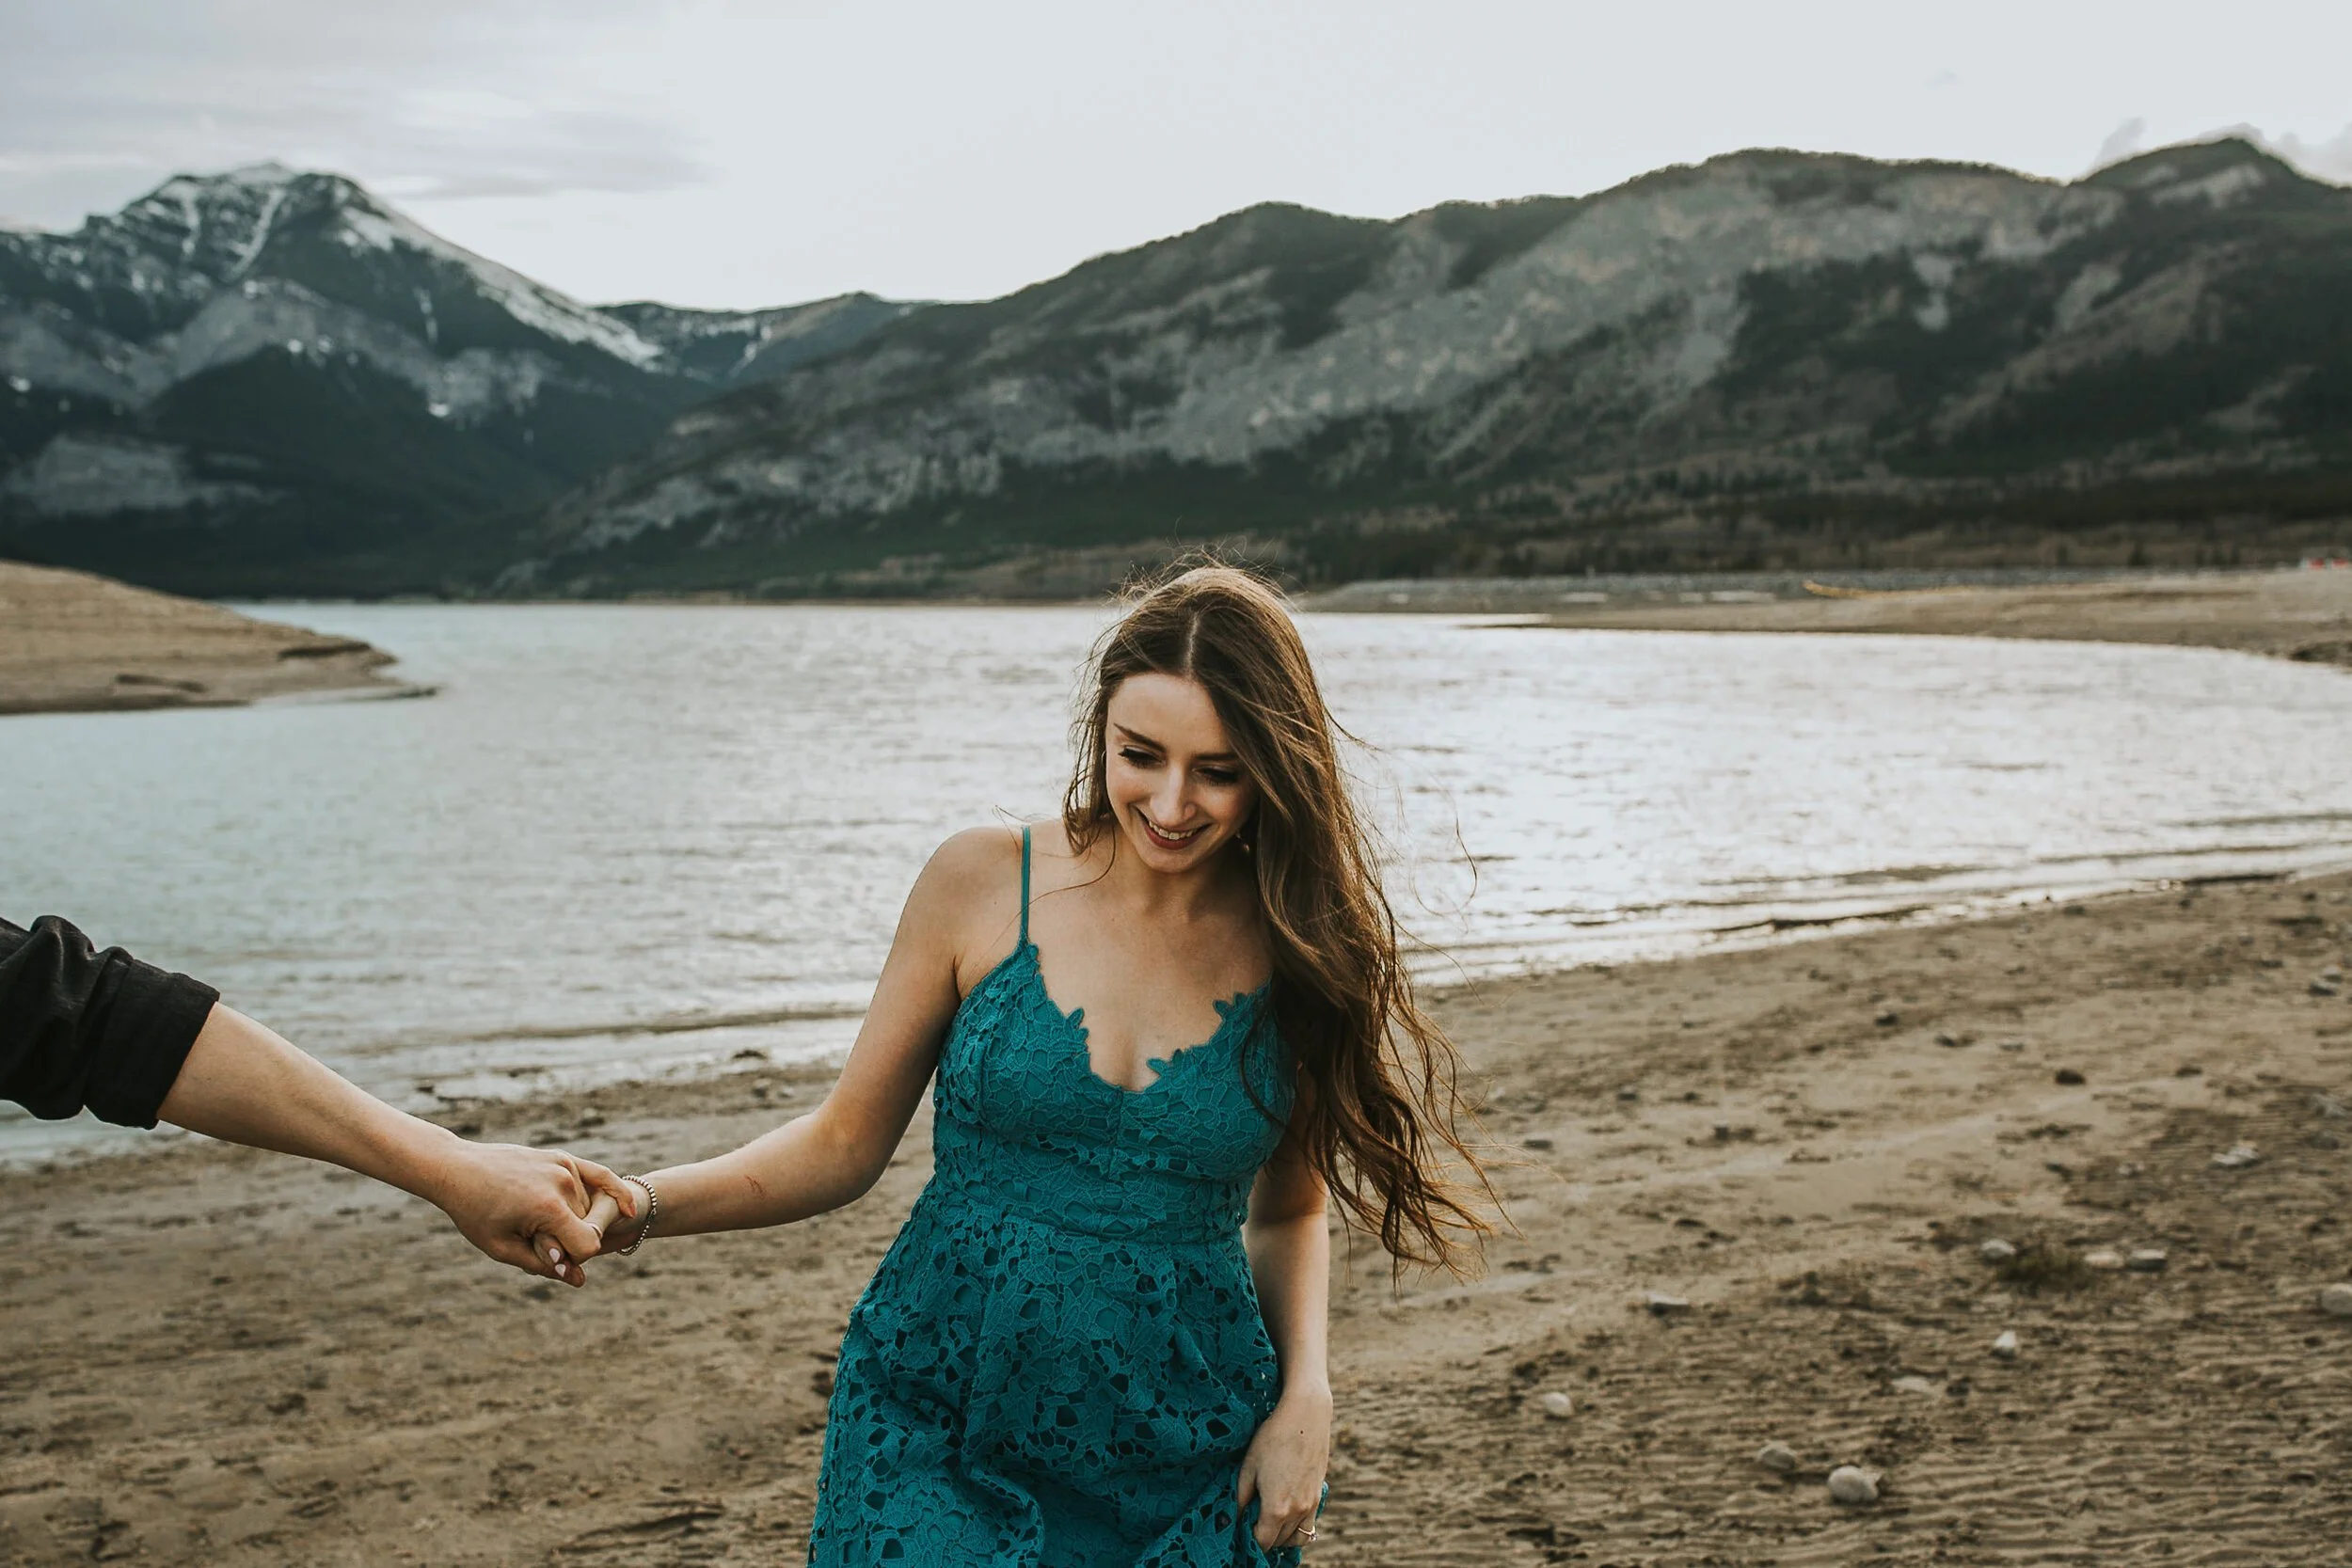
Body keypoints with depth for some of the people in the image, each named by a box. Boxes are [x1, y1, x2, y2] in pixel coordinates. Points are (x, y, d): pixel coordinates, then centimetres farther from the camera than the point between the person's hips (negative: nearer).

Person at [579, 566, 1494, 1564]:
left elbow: (1287, 1213, 9)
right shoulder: (983, 883, -8)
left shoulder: (1301, 947, -5)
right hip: (940, 1444, -1)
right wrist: (643, 1206, -15)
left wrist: (1305, 1392, -6)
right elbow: (845, 1143, -2)